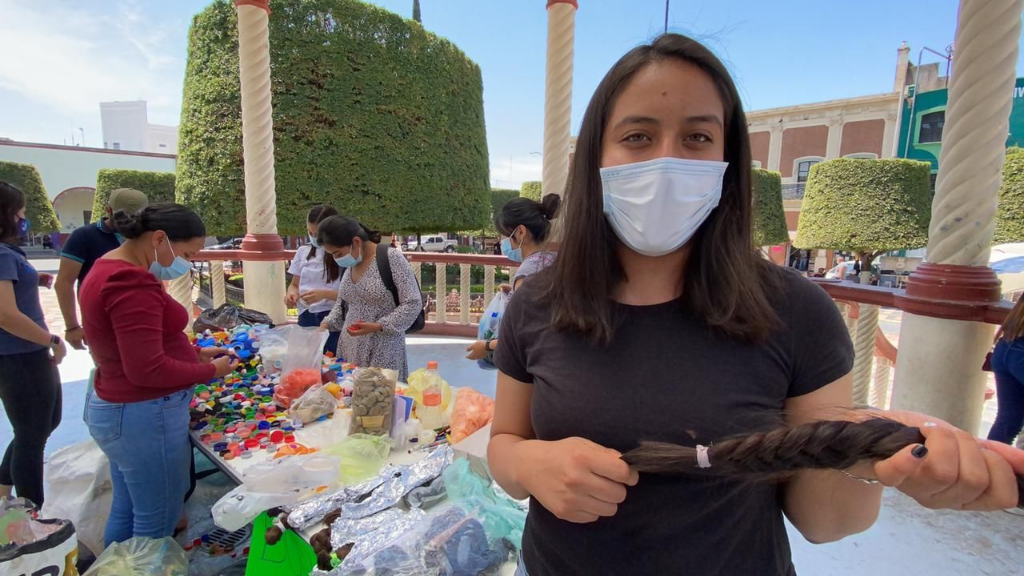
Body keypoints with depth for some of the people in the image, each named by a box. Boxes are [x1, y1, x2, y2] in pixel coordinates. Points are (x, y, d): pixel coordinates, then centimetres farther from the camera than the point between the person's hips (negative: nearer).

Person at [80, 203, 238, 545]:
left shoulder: (109, 270, 10)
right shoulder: (133, 284, -24)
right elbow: (148, 370, -26)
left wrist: (194, 353, 7)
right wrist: (211, 370, -13)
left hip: (116, 408, 10)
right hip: (145, 416, -10)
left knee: (125, 513, 25)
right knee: (157, 523, 8)